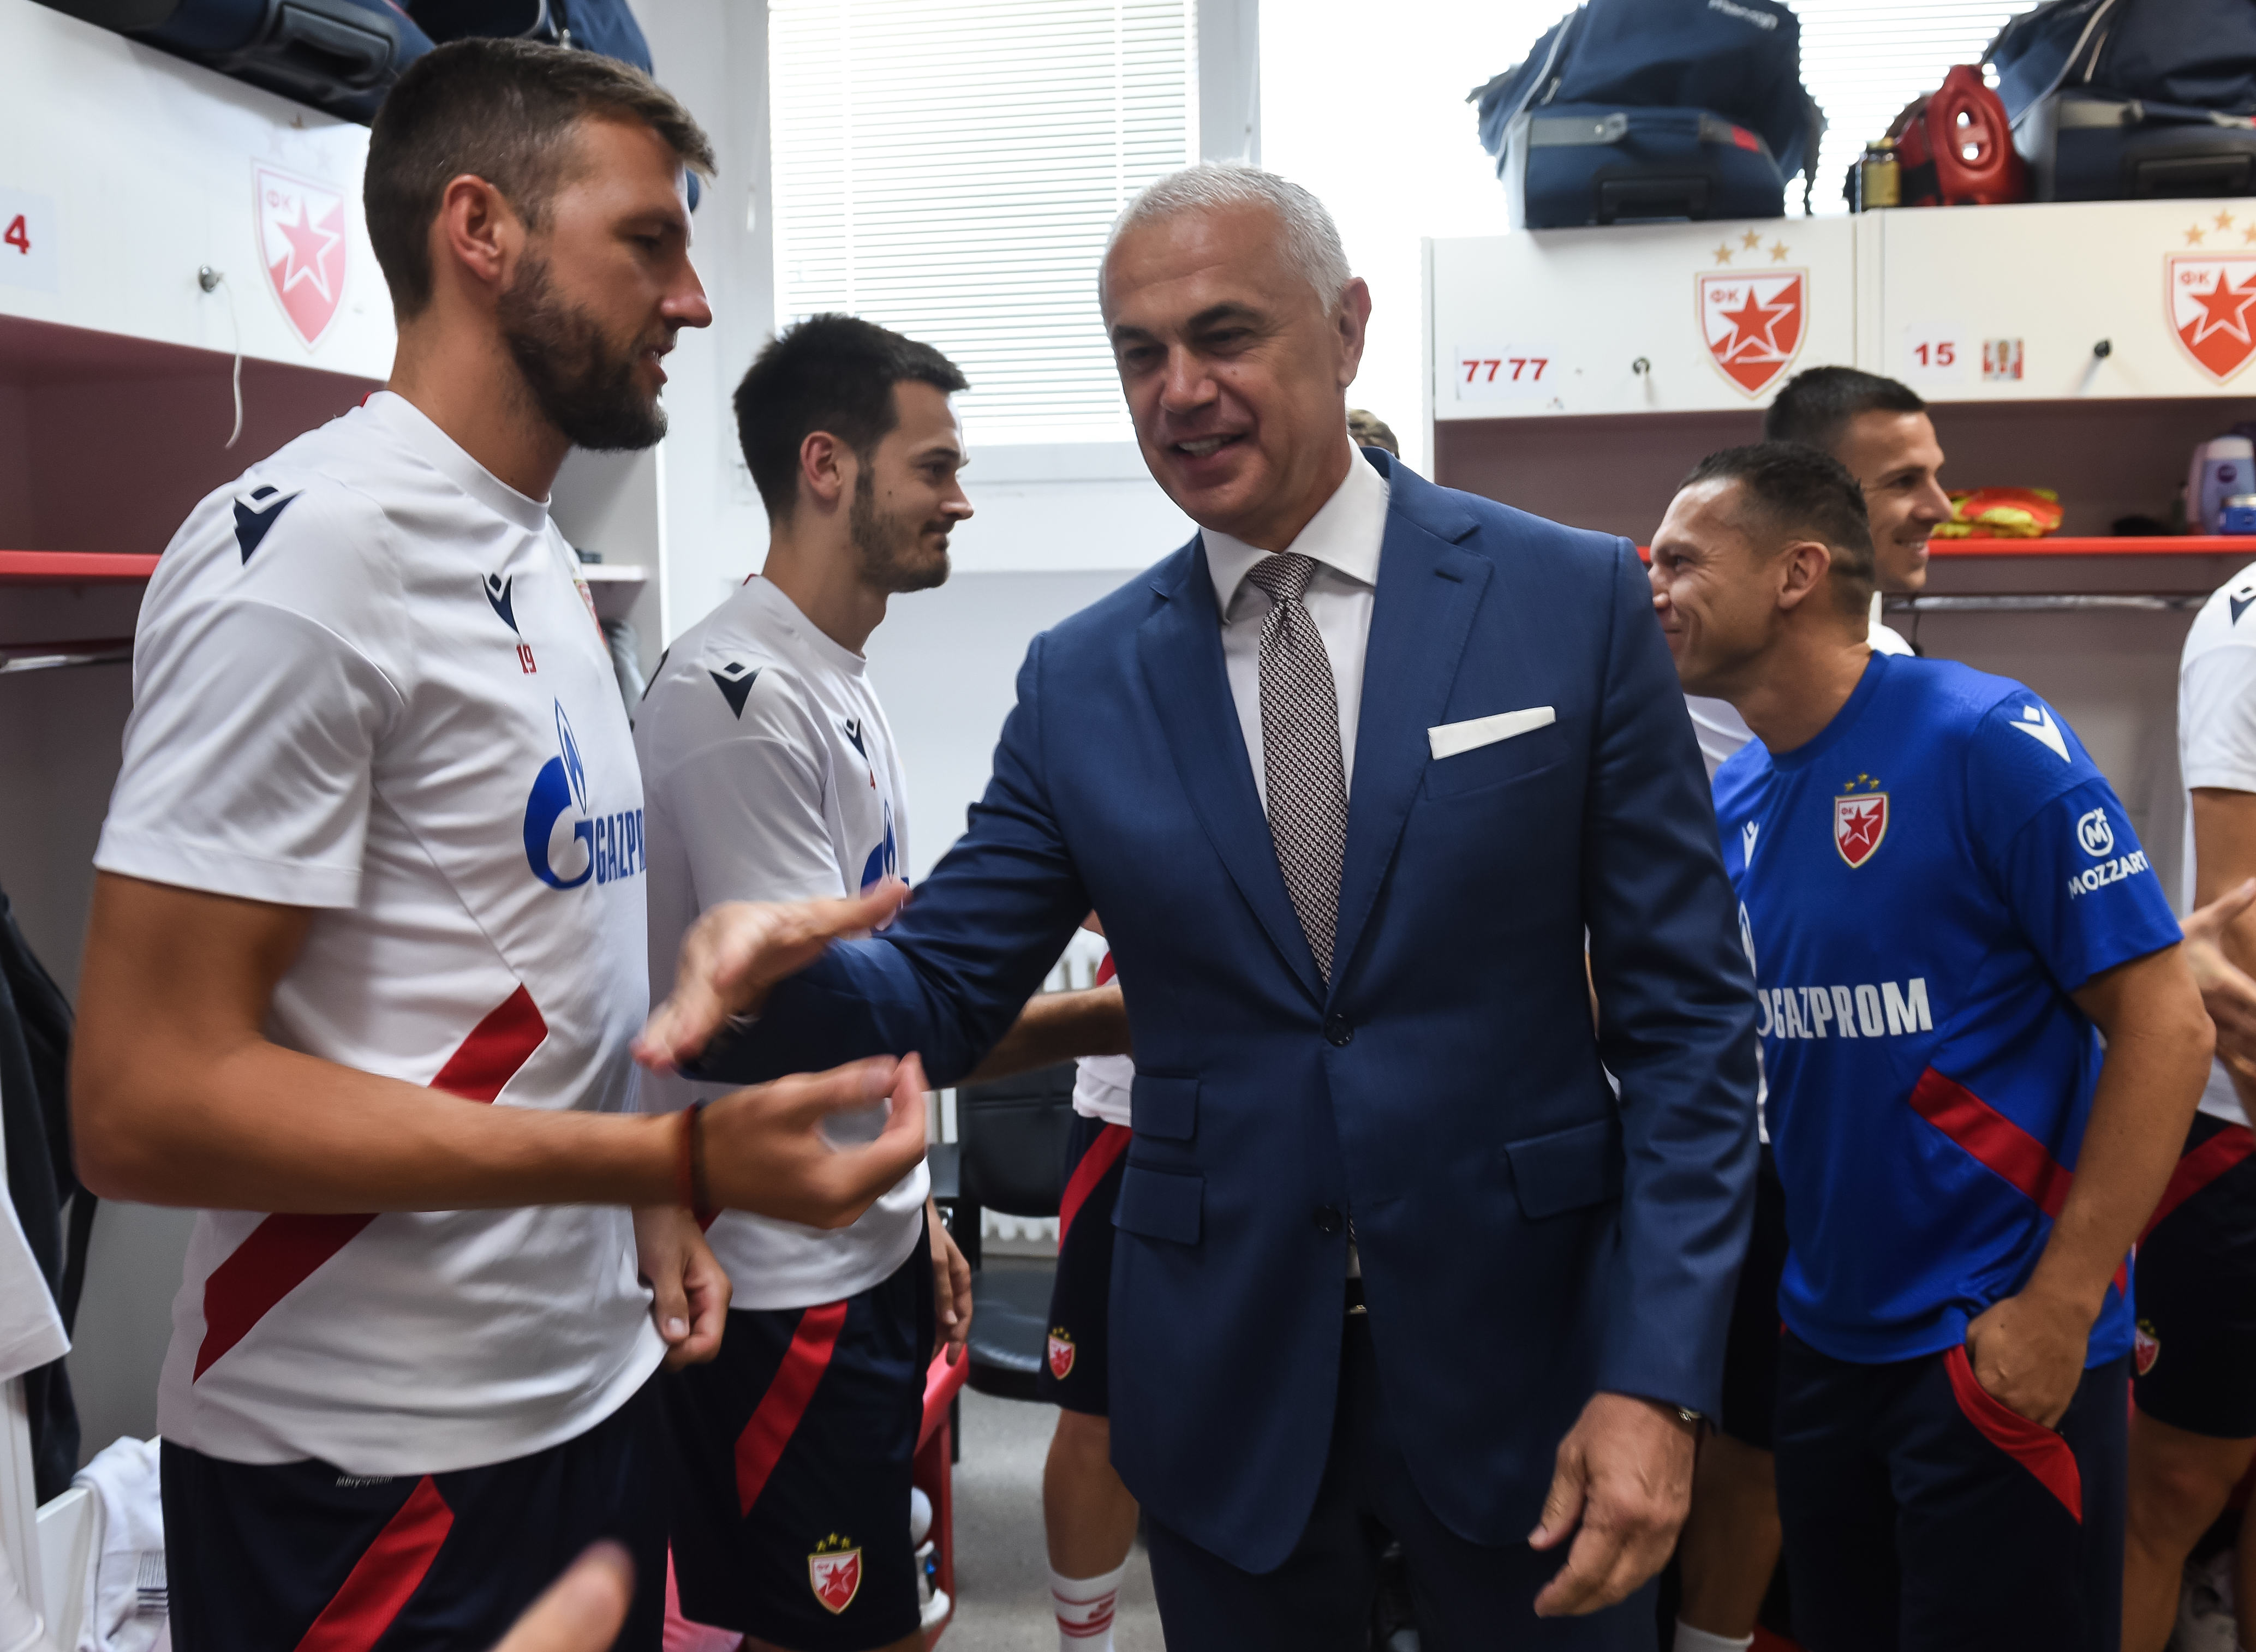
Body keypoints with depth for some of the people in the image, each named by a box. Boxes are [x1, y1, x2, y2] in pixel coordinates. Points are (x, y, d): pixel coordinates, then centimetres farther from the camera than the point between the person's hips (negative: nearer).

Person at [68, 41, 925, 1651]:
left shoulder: (540, 559, 10)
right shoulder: (308, 547, -18)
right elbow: (146, 1103, -22)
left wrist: (646, 1208, 5)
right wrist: (680, 1159, -26)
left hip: (594, 1384, 8)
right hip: (373, 1465, -8)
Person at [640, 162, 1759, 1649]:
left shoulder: (1575, 601, -6)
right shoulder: (1082, 681, 1)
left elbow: (1684, 1014, -5)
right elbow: (948, 986, 2)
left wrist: (1658, 1375, -11)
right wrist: (776, 979, -20)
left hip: (1523, 1359, -1)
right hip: (1224, 1386, 2)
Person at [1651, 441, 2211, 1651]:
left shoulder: (1983, 738, -15)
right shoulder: (1727, 804, 3)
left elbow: (2165, 1024, -15)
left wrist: (2062, 1310, -18)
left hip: (2000, 1344, -6)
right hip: (1822, 1340, 6)